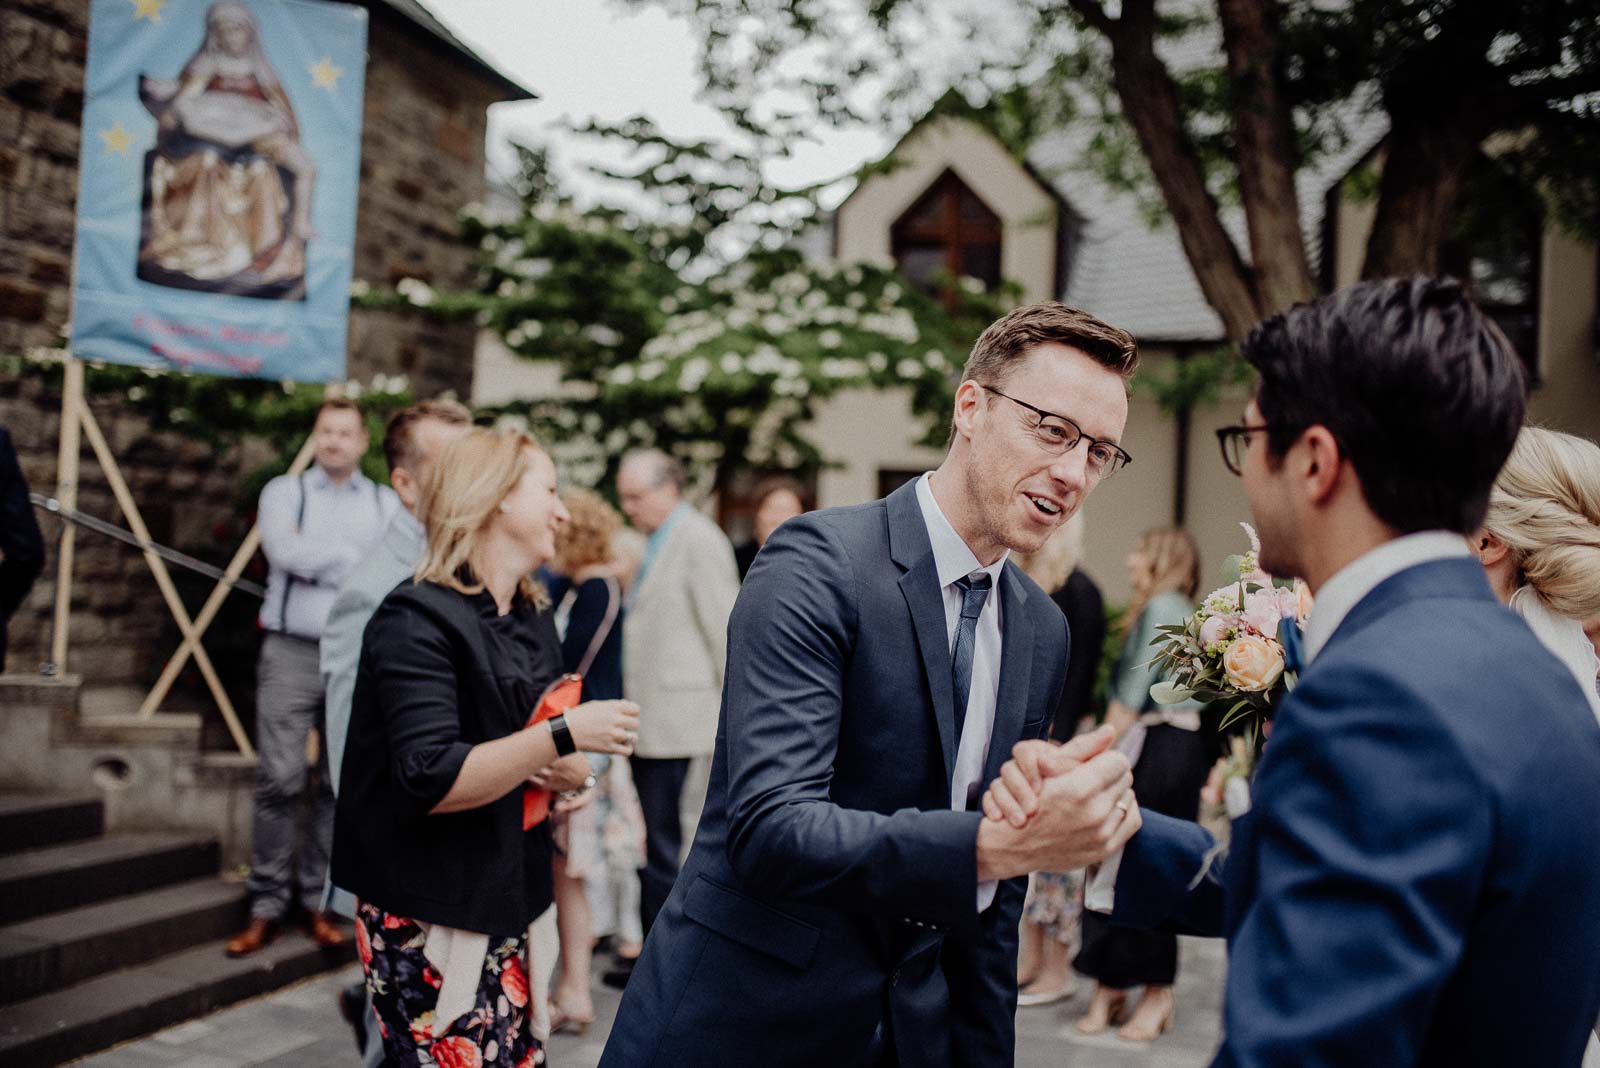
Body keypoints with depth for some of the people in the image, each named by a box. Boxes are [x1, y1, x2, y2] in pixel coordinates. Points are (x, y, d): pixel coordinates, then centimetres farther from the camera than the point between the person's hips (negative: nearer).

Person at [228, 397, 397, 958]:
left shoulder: (388, 505, 11)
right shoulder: (285, 491, 9)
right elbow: (283, 550, -10)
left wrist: (317, 556, -7)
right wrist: (355, 560, -5)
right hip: (292, 653, -1)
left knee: (339, 784, 4)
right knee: (279, 780, -6)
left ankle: (319, 902, 13)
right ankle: (267, 906, 4)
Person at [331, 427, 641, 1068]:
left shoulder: (534, 622, 12)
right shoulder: (418, 619, -14)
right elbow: (431, 781, -23)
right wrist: (564, 736, -24)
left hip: (503, 905, 7)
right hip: (425, 918, -7)